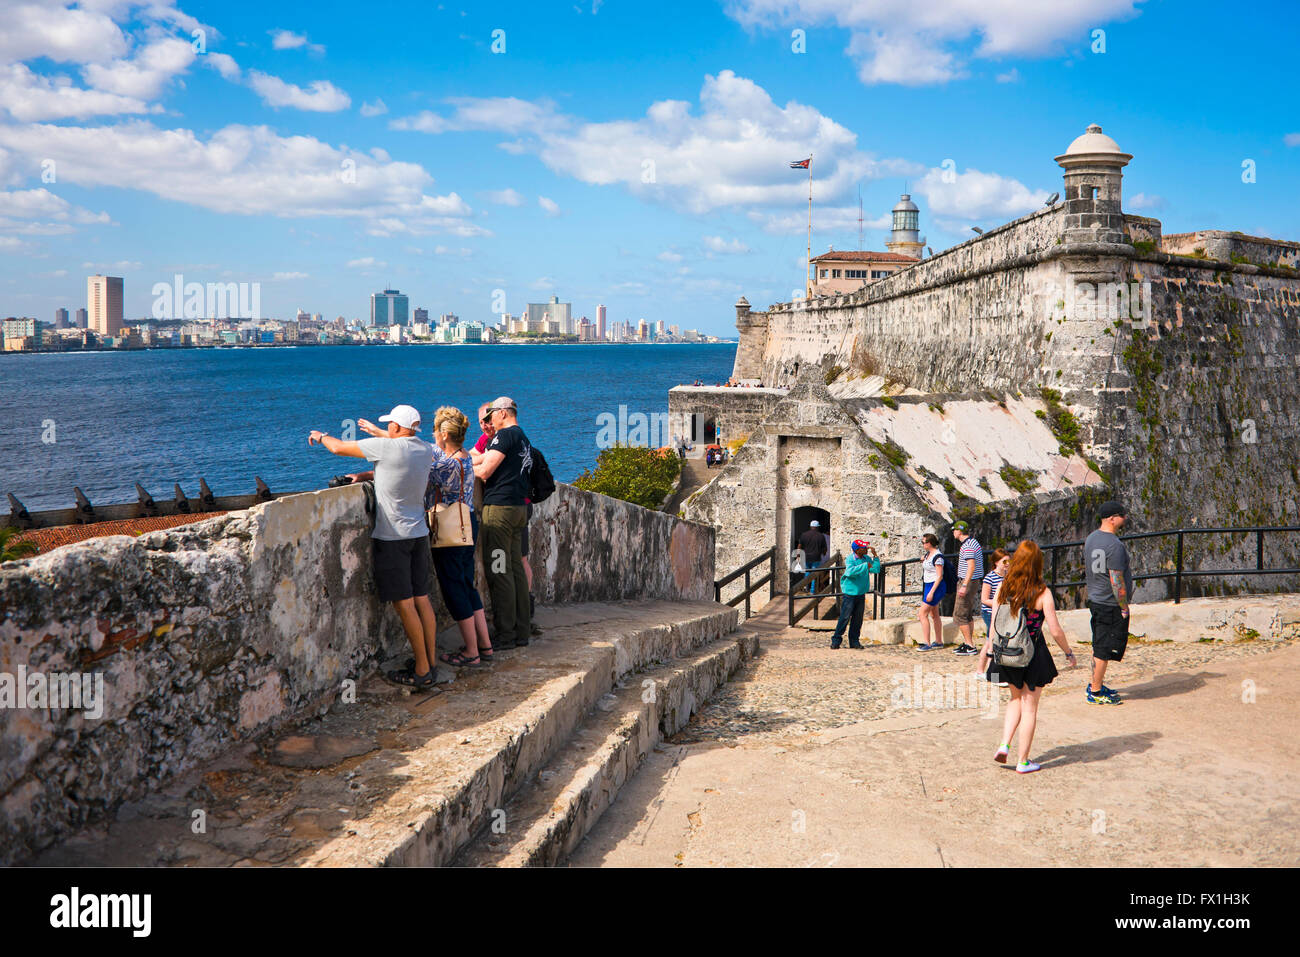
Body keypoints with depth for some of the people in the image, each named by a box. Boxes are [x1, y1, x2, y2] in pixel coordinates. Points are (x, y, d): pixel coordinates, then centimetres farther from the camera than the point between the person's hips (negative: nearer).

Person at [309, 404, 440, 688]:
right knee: (422, 599, 12)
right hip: (419, 534, 7)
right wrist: (377, 432, 37)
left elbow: (339, 448, -3)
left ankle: (422, 671, 1)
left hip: (392, 537, -7)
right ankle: (430, 662, 18)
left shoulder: (386, 447, -15)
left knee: (404, 604, -3)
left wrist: (321, 436, 17)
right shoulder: (426, 450, 4)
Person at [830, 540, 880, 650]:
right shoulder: (850, 559, -11)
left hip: (861, 594, 6)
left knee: (858, 618, 7)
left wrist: (875, 556, -1)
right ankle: (836, 640, 0)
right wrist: (865, 566, -28)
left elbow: (876, 570, 6)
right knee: (845, 617, -7)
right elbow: (850, 571, -28)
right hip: (850, 593, -6)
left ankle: (854, 640, 16)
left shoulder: (867, 558, 7)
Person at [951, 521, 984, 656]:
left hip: (968, 582, -10)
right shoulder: (974, 541, 14)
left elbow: (971, 566, -27)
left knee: (959, 615, -7)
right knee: (968, 615, 16)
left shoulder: (967, 546, -19)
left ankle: (970, 646, -7)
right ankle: (968, 643, 20)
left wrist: (964, 586, -30)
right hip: (976, 581, 10)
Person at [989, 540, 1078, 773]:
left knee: (1016, 699, 25)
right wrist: (1069, 653, 3)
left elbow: (994, 624, 0)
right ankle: (1023, 761, 15)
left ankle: (1004, 745, 10)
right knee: (1029, 707, 9)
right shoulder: (1042, 592, -14)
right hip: (1033, 654, -4)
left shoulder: (1002, 588, -4)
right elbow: (1055, 630, -12)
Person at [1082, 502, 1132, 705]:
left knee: (1098, 647, 20)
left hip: (1095, 600, 9)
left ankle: (1094, 686, 31)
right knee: (1104, 650, 0)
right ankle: (1095, 693, 8)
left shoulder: (1090, 538, 6)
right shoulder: (1115, 545, -21)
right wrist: (1124, 607, -13)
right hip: (1111, 605, -9)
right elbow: (1116, 581, -21)